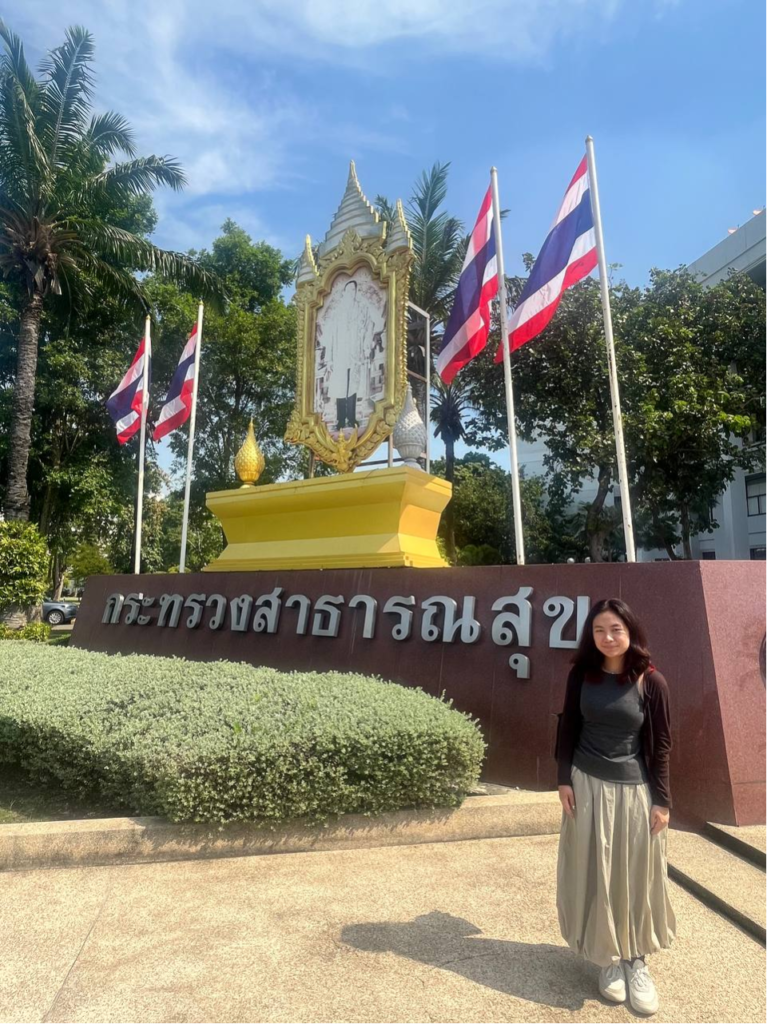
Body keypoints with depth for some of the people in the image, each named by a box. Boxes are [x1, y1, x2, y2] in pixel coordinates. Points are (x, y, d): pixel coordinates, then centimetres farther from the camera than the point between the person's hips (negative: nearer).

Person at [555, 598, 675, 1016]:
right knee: (595, 875, 10)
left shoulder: (651, 682, -11)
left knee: (636, 876, 10)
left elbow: (660, 745, -4)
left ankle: (637, 961, 29)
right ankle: (609, 958, 28)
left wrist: (661, 800, -4)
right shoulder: (582, 674, -7)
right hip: (588, 786, 1)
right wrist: (564, 780, -3)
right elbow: (568, 729, 1)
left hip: (635, 789, -1)